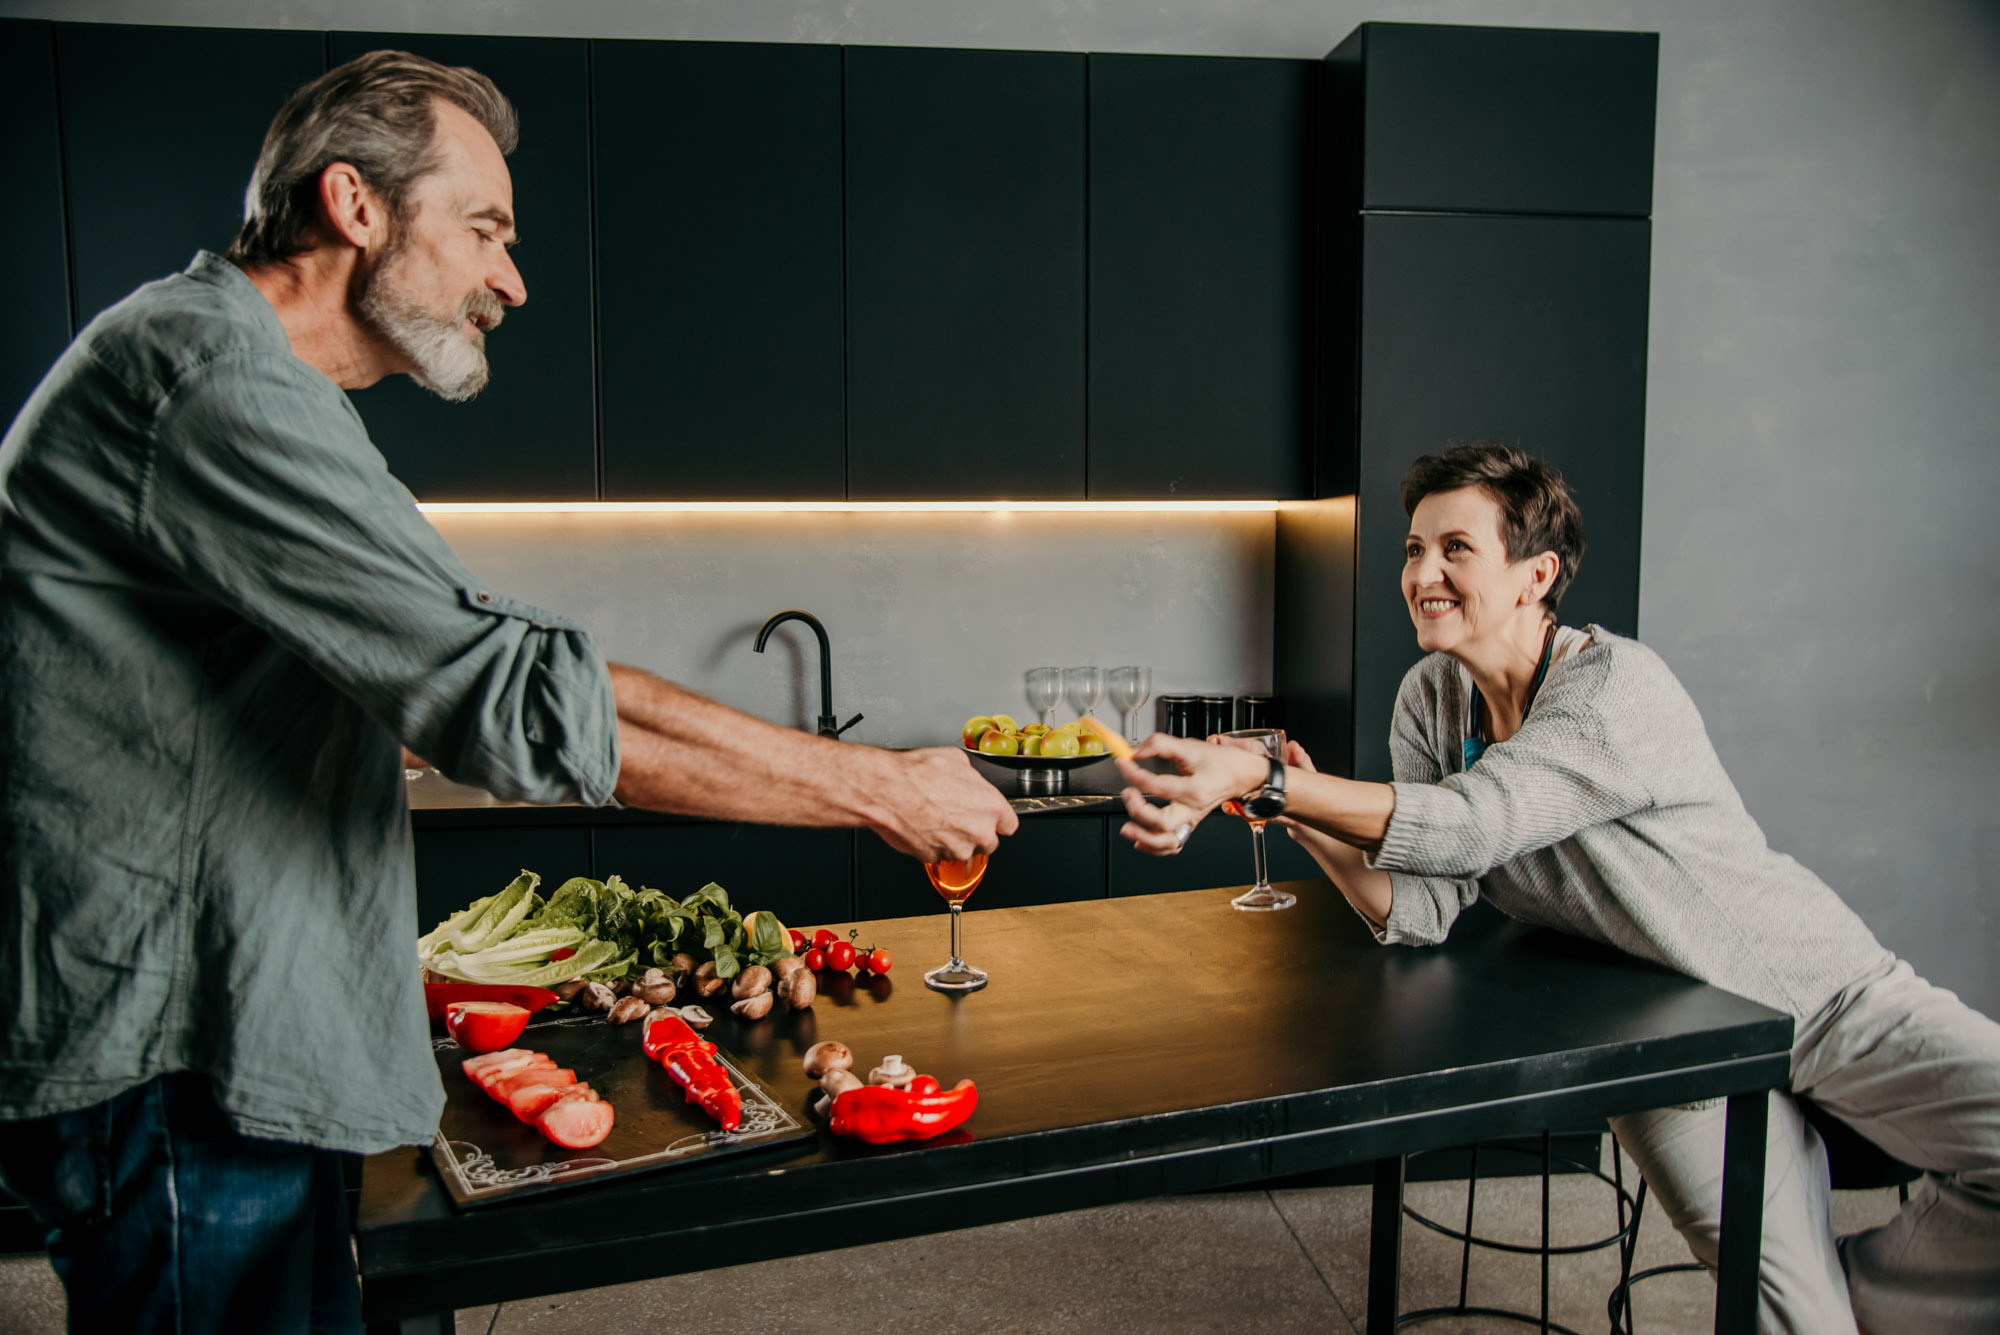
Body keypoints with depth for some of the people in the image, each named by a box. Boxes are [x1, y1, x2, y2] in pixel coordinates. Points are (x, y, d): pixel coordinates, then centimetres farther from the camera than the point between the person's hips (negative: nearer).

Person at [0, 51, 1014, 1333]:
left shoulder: (268, 394, 16)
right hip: (168, 1071, -10)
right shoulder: (208, 374, -20)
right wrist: (877, 788, -19)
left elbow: (479, 647, 15)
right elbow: (521, 702, -27)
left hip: (227, 1047, 10)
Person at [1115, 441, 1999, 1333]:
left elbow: (1470, 825, -36)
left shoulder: (1619, 684, -24)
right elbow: (1423, 909, -11)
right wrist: (1305, 818, -29)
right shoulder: (1430, 699, -4)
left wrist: (1263, 780, -42)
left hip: (1822, 993, -2)